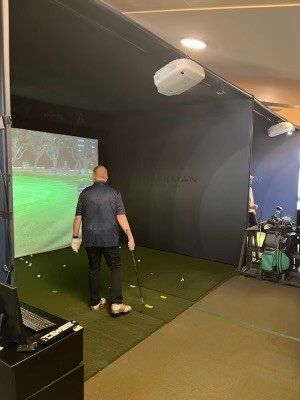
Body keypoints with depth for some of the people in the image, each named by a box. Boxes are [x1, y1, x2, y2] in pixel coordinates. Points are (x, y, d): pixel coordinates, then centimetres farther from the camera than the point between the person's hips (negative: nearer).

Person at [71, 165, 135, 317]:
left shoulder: (85, 193, 1)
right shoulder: (114, 193, -4)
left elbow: (78, 217, 2)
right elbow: (121, 217, -9)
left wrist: (75, 237, 11)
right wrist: (130, 236, -4)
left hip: (90, 239, 2)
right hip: (109, 239, -2)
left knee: (94, 269, 13)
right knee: (115, 268, 8)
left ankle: (95, 302, 24)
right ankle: (116, 304, 2)